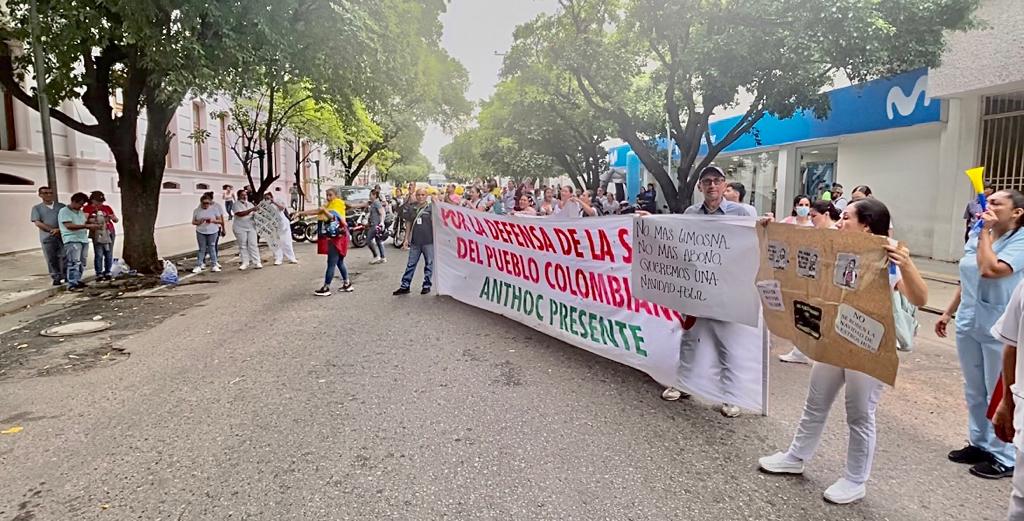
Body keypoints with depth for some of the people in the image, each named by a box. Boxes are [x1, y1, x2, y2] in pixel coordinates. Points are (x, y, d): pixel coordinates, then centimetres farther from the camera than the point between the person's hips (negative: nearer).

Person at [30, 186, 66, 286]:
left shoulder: (61, 206, 11)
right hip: (47, 238, 0)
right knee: (51, 259, 1)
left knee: (64, 257, -1)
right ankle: (56, 278, 8)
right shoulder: (37, 208, 9)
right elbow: (37, 223, -1)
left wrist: (59, 229, -11)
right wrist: (52, 230, -13)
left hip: (62, 236, 0)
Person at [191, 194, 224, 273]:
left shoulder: (214, 209, 0)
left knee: (212, 248, 5)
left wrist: (213, 220, -18)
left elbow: (220, 220, 1)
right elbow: (193, 222, 4)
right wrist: (199, 222, -17)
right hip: (201, 232, 1)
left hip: (213, 232, 0)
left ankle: (214, 265, 12)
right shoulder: (197, 211, 2)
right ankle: (198, 266, 8)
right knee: (202, 249, 3)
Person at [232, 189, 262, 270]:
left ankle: (257, 262, -2)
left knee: (253, 245, -2)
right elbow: (240, 214, -20)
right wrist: (251, 210, -26)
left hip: (251, 227, 3)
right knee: (243, 246, 3)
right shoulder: (236, 204, -4)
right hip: (240, 228, -3)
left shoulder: (250, 204, 13)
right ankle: (245, 263, 9)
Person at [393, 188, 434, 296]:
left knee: (429, 264, 5)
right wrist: (406, 239, 11)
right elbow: (409, 224, 14)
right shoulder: (412, 208, 9)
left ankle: (426, 285, 17)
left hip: (428, 242, -3)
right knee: (410, 264, 7)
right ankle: (405, 286, 12)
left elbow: (434, 224, -4)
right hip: (415, 242, 4)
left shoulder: (431, 208, -2)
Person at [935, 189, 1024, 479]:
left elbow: (989, 269, -29)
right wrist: (948, 313, 18)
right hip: (968, 325, 7)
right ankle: (979, 444, 31)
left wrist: (986, 232, -17)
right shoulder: (977, 235, 6)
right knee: (974, 392, 17)